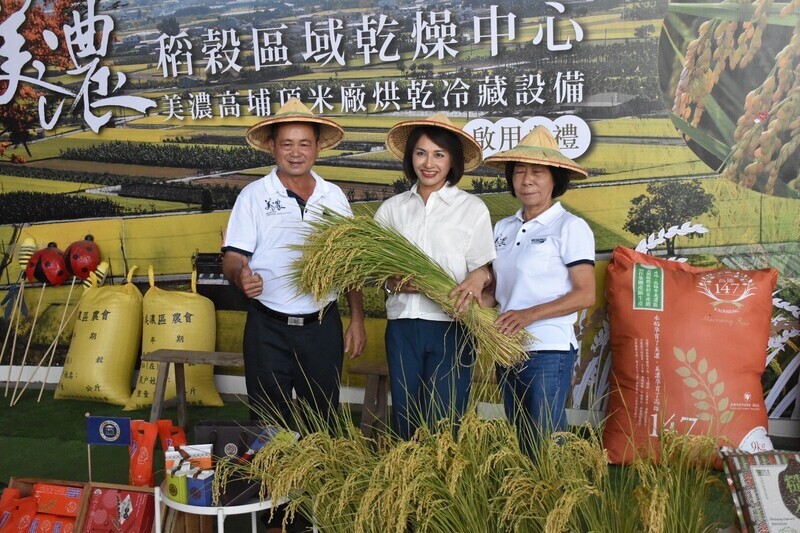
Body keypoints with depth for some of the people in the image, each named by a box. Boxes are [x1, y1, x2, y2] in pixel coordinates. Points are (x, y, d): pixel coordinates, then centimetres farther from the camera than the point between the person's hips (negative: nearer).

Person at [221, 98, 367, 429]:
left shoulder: (334, 197, 6)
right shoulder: (254, 195, -2)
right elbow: (233, 257, -5)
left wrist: (357, 320, 6)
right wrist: (241, 276, -28)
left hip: (323, 326, 2)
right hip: (269, 328, -2)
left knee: (325, 420, 12)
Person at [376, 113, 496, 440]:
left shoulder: (472, 209, 2)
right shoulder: (392, 208, 9)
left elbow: (485, 266, 2)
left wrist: (480, 276, -20)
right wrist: (393, 283, -10)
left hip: (452, 326, -3)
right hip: (402, 324, 3)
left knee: (444, 422, -1)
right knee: (404, 418, 10)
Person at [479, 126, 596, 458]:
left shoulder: (570, 227, -7)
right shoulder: (503, 228, 12)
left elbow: (585, 294, -12)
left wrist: (530, 314, -21)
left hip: (549, 351, -6)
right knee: (518, 445, 14)